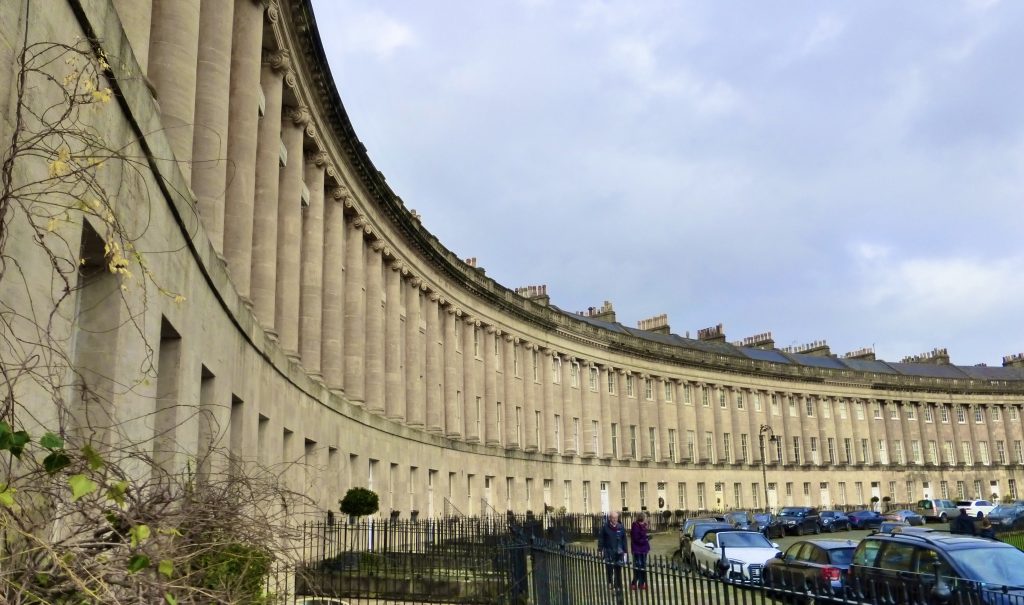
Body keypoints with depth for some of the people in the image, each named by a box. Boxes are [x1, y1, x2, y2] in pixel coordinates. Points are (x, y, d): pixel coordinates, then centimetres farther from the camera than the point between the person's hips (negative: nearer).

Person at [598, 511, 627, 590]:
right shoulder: (605, 527, -3)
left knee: (618, 571, 5)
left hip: (619, 553, 2)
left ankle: (618, 587, 14)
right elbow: (601, 539, 0)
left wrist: (625, 552, 8)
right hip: (608, 553, -2)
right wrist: (600, 550, -4)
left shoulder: (621, 528, 4)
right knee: (609, 571, 0)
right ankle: (610, 587, 9)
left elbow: (624, 540, 9)